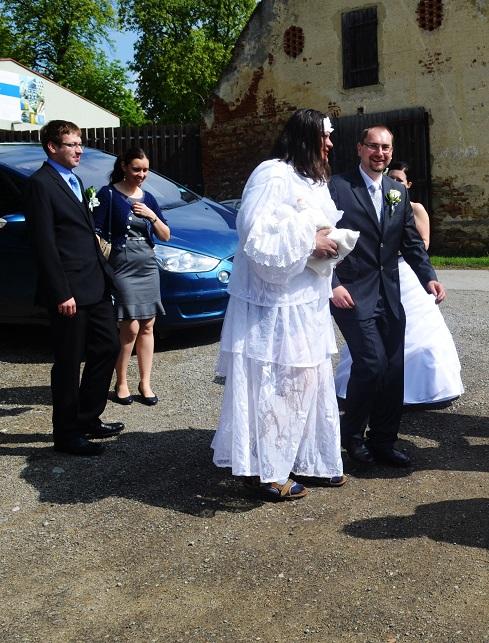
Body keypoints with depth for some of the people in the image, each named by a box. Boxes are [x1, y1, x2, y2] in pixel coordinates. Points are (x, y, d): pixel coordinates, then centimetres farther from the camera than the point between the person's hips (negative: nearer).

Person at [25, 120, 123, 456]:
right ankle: (66, 433, 17)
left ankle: (88, 419, 29)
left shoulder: (74, 180, 16)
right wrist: (62, 293, -19)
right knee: (69, 363, 2)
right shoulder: (41, 183, -12)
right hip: (70, 291, -9)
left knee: (108, 347, 15)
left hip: (96, 285, 9)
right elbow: (44, 243, -17)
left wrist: (104, 271, 14)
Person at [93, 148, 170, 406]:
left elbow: (165, 236, 12)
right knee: (130, 328, -8)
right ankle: (121, 383, 8)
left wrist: (152, 215, -4)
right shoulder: (109, 194, -3)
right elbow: (96, 232, -7)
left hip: (148, 266, 5)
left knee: (147, 327, 5)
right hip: (122, 267, -5)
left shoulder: (148, 198, 12)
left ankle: (145, 383, 14)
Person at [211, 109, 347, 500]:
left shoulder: (311, 180, 17)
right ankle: (269, 472, 10)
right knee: (275, 386, -2)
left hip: (307, 302, 10)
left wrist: (329, 243, 5)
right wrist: (308, 241, -19)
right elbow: (257, 235, -23)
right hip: (276, 304, -10)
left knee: (309, 382, 15)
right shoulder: (274, 176, -14)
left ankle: (310, 460, 28)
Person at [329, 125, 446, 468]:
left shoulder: (399, 191, 13)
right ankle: (352, 434, 11)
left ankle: (383, 442, 22)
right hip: (352, 294, -6)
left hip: (389, 295, 6)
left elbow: (411, 241, 13)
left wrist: (429, 276, -1)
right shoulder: (338, 186, -5)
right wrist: (333, 285, -16)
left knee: (394, 369, 6)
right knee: (372, 362, -14)